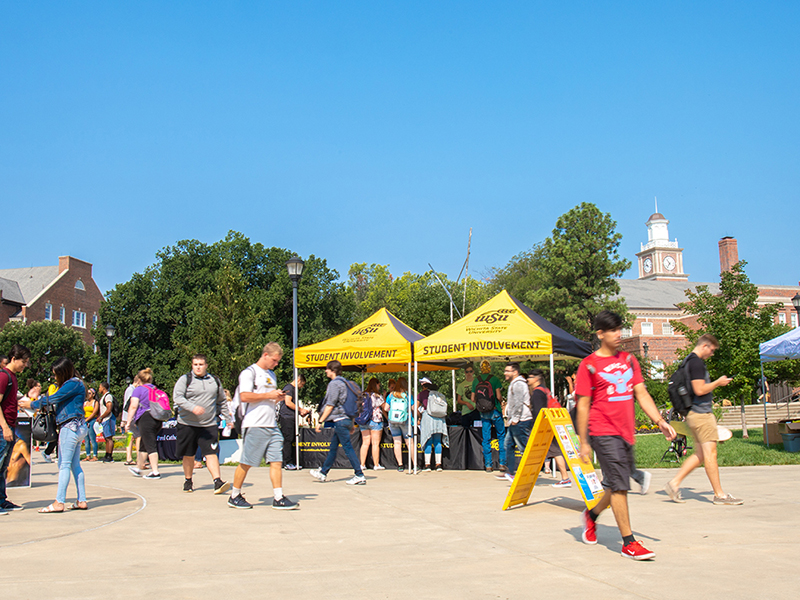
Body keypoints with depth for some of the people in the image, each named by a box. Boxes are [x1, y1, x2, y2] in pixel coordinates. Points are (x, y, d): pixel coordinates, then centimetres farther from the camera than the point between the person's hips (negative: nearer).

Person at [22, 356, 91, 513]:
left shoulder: (73, 383, -11)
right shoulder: (73, 384, 18)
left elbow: (54, 398, -14)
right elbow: (57, 400, 16)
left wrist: (32, 404, -2)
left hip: (71, 426, -10)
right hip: (77, 427, 10)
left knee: (64, 464, -9)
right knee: (75, 465, 10)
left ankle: (59, 502, -9)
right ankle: (82, 501, 10)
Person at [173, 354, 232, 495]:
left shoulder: (215, 381, 12)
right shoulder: (185, 379, 0)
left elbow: (222, 401, 23)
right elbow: (177, 397, -13)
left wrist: (228, 418, 20)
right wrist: (193, 407, -28)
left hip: (209, 425, 1)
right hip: (187, 424, -1)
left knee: (211, 453, -9)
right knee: (189, 456, 10)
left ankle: (217, 482, -14)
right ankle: (188, 481, 28)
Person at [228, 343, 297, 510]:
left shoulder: (272, 375, 22)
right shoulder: (249, 372, -4)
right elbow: (244, 396, -17)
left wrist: (278, 397, 9)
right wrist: (269, 395, -14)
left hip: (272, 426, 8)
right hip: (254, 425, -7)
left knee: (277, 461, 0)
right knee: (246, 463, 1)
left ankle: (278, 498, 1)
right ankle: (234, 497, 15)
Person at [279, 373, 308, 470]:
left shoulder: (294, 389, 24)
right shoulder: (289, 387, -6)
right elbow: (288, 402, -16)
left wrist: (301, 411, 16)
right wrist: (301, 410, -9)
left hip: (292, 418, 10)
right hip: (286, 417, -10)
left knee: (293, 440, 9)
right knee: (288, 440, -9)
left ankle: (293, 463, 12)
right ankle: (287, 463, -7)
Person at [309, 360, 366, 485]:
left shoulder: (334, 383, -11)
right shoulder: (343, 382, 17)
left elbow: (330, 405, -15)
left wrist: (320, 421, -11)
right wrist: (352, 423, 23)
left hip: (340, 420, -10)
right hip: (346, 419, 10)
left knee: (348, 447, -8)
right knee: (333, 447, 16)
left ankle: (360, 476, -8)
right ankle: (322, 473, 25)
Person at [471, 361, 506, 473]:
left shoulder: (476, 380, 3)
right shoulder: (494, 379, -6)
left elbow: (472, 398, 3)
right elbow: (498, 396, -10)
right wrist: (501, 402, 11)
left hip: (483, 413, 3)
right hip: (494, 411, -3)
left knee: (486, 439, 7)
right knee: (501, 435, 8)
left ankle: (488, 465, 7)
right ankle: (502, 463, 3)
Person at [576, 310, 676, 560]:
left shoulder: (629, 360, 13)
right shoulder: (589, 365, -5)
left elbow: (641, 393, 13)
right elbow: (583, 405, -4)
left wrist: (660, 420, 0)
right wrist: (583, 442, -5)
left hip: (626, 433, 6)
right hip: (604, 433, -6)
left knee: (617, 485, 13)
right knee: (619, 485, -7)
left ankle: (591, 515, 38)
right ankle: (629, 543, 1)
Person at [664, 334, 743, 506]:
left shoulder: (690, 361, 18)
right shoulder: (696, 362, -15)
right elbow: (700, 390, -22)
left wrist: (714, 384, 22)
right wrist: (718, 382, -8)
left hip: (694, 413, 10)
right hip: (701, 413, -10)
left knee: (700, 454, 11)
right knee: (710, 453, -5)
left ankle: (674, 483, 8)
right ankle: (719, 495, 0)